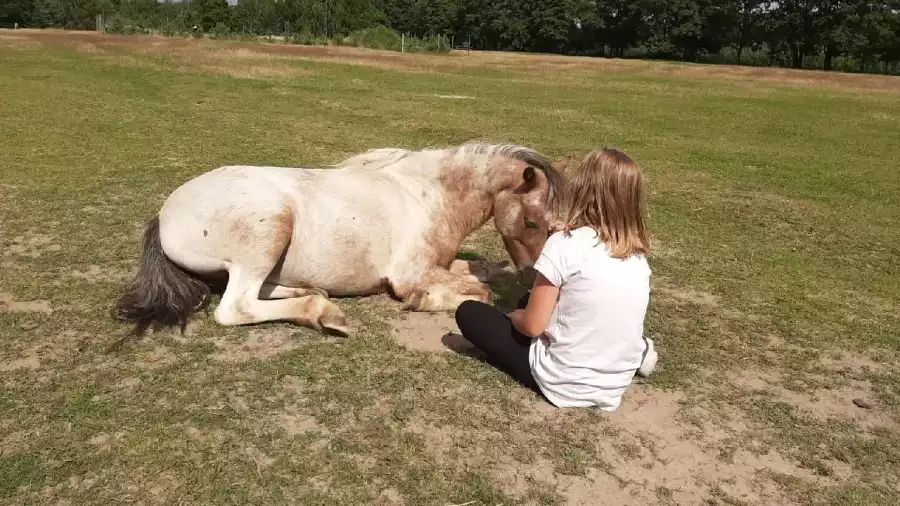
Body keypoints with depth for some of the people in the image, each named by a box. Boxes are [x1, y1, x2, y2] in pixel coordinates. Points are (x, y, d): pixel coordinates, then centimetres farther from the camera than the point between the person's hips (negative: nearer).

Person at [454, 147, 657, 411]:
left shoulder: (565, 244, -19)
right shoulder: (637, 252, 0)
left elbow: (532, 325, -15)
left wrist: (514, 316, 7)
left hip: (563, 384, -5)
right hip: (616, 386, 5)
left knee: (467, 312, 6)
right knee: (531, 302, 27)